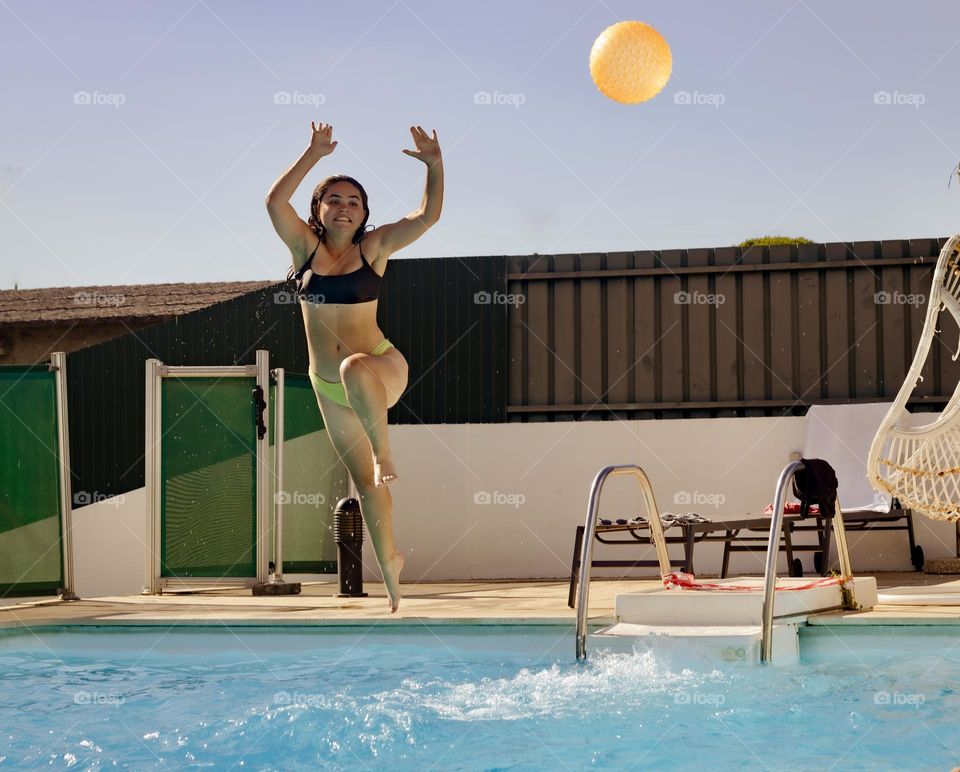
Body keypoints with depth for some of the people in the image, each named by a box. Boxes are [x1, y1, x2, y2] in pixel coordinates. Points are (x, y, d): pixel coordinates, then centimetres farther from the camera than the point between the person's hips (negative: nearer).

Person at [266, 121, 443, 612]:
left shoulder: (374, 247, -3)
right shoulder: (306, 246, 1)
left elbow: (427, 216, -11)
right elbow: (275, 201, -13)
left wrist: (434, 165, -22)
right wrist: (314, 154, -14)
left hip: (380, 368, -3)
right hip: (328, 386, 4)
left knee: (355, 369, -43)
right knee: (363, 479, 9)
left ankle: (384, 451, -26)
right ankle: (388, 559, 25)